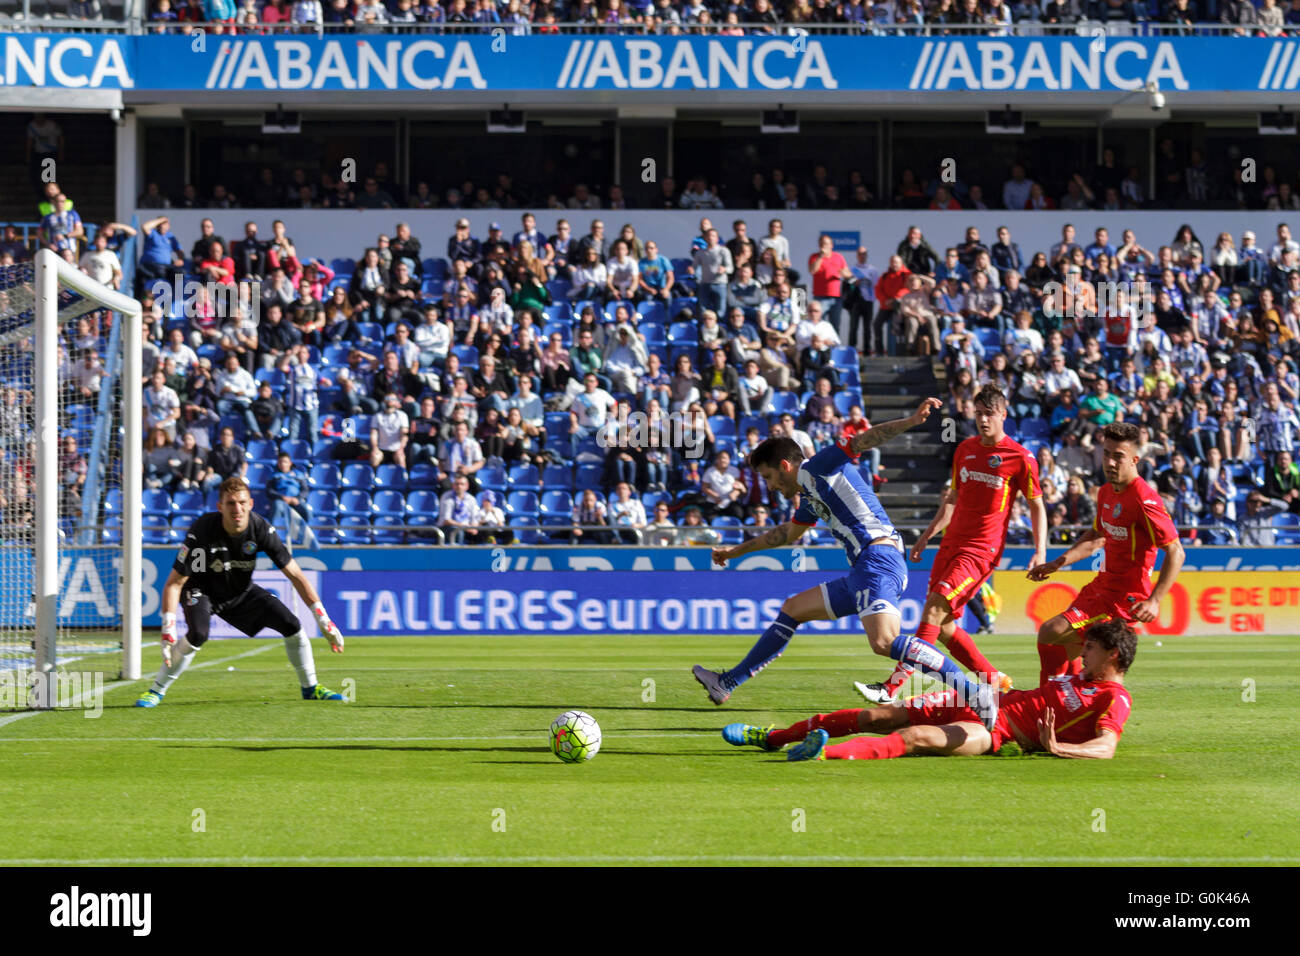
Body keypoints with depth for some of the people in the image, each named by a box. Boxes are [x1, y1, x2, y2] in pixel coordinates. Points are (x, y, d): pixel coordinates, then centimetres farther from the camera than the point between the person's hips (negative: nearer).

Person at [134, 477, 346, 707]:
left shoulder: (260, 528, -23)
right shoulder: (202, 530, -32)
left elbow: (295, 575, -16)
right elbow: (174, 583, -28)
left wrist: (323, 619, -19)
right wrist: (168, 629, -38)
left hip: (242, 591, 4)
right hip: (202, 591, -4)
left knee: (291, 625, -7)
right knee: (198, 634, -32)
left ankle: (310, 688, 15)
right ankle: (157, 690, -16)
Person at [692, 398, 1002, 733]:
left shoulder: (817, 467, 1)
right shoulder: (808, 497, 26)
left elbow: (863, 440, -11)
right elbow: (788, 533, 46)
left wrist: (911, 421, -27)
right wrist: (736, 550, 57)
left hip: (878, 556, -10)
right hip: (863, 569, 10)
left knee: (884, 641, -30)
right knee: (792, 609, 21)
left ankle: (976, 693, -35)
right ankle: (726, 684, 29)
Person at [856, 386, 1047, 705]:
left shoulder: (1020, 457, -5)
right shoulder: (965, 449, 13)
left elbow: (1036, 505, 2)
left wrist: (1040, 551, -7)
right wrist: (928, 534, 21)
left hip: (982, 550, -7)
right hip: (951, 544, 7)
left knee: (934, 608, -21)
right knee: (943, 626, 5)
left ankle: (892, 687, -26)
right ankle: (996, 680, 21)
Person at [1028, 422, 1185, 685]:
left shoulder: (1144, 501, -21)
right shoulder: (1106, 492, 6)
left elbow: (1175, 552, -21)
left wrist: (1154, 601, -29)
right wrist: (1058, 563, 15)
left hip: (1124, 597, -9)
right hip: (1102, 584, 9)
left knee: (1051, 633, -17)